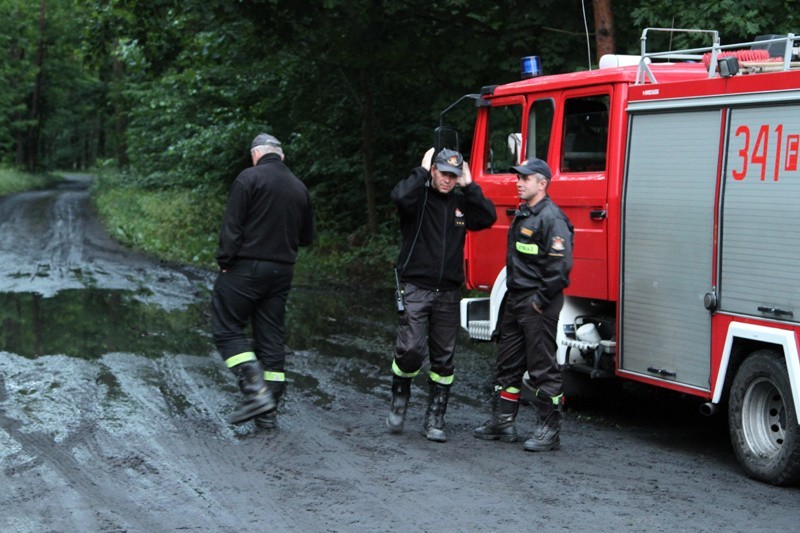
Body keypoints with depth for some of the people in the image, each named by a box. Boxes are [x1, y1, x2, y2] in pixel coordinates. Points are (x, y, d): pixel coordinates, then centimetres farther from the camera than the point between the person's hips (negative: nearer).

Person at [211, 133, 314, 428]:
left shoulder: (249, 178, -6)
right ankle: (269, 411, 8)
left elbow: (232, 226, -13)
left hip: (247, 268, -6)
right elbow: (307, 237, 18)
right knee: (271, 337, 8)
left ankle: (256, 392, -16)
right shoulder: (299, 187, 13)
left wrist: (225, 262, -8)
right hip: (282, 271, 6)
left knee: (227, 329, 0)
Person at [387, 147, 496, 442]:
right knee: (412, 348, -16)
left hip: (448, 292, 4)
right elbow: (400, 196, -24)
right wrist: (422, 171, -12)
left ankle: (435, 420, 12)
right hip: (416, 287, -4)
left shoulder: (461, 202, 12)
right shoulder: (419, 196, -1)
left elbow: (488, 217, -3)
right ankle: (399, 399, 11)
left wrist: (469, 186, -3)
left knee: (443, 358, 5)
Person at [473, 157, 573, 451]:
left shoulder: (551, 218, -15)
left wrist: (542, 299, -19)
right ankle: (503, 422, 23)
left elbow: (561, 264, -23)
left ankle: (550, 430, 1)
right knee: (508, 363, 15)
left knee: (542, 367, -5)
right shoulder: (522, 215, 15)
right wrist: (514, 293, 18)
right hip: (516, 300, 10)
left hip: (538, 305, -10)